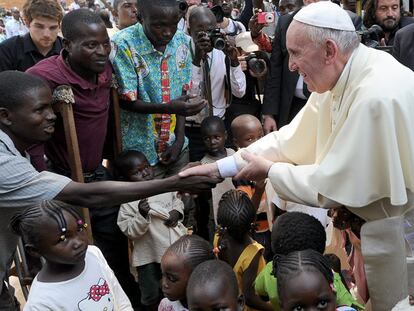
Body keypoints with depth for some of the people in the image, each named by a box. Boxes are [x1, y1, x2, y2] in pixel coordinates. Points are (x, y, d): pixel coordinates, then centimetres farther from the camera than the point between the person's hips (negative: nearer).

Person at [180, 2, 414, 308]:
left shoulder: (377, 97, -33)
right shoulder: (339, 76, -4)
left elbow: (332, 186, -27)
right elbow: (290, 140, -1)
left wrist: (270, 170, -12)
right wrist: (218, 167, -6)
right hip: (373, 212, 8)